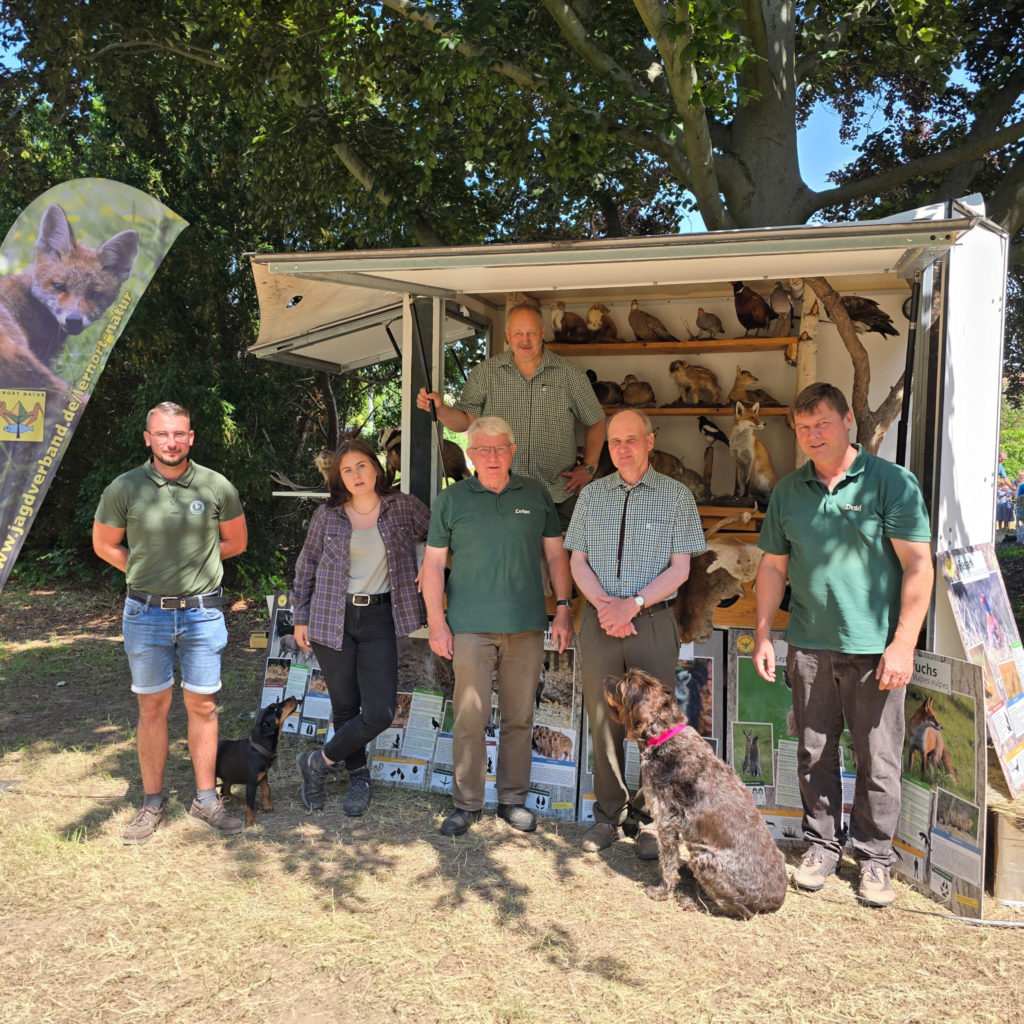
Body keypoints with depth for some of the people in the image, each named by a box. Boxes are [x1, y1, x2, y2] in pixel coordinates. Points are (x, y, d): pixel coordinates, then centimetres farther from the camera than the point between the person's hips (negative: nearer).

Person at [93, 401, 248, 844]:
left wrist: (194, 561, 6)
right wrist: (146, 573, 4)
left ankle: (205, 799, 20)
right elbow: (104, 545, 9)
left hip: (202, 612, 0)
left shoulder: (217, 487, -4)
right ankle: (152, 803, 22)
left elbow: (236, 542, 10)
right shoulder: (125, 488, -5)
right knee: (152, 707, 9)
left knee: (202, 706, 8)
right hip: (146, 613, 0)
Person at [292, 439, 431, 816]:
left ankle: (318, 762, 14)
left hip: (378, 618, 0)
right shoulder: (327, 515, 1)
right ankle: (358, 778, 29)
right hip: (332, 619, 0)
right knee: (345, 706, 8)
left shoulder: (402, 506, 1)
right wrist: (300, 618, 7)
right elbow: (306, 566, 9)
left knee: (380, 712, -8)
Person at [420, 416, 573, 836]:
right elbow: (433, 564, 4)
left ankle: (513, 799, 23)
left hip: (527, 627, 2)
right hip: (471, 627, -2)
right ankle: (466, 802, 14)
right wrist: (436, 622, -2)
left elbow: (555, 555, 13)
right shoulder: (451, 500, 3)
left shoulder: (536, 496, 9)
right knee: (470, 718, -1)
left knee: (519, 718, 9)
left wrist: (563, 608, 5)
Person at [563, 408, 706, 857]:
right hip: (599, 619, 3)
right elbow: (577, 561, 8)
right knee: (603, 720, 7)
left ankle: (650, 818, 16)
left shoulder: (677, 495, 1)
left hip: (653, 620, -2)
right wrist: (604, 604, -9)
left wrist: (633, 603, -14)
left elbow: (680, 567, -2)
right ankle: (609, 814, 20)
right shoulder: (591, 495, 10)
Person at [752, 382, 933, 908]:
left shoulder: (892, 481, -4)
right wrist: (763, 636, 8)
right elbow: (773, 567, 13)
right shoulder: (787, 491, 8)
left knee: (878, 761, 5)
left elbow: (919, 565, -7)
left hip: (875, 647, -3)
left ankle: (874, 858, 23)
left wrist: (903, 644, -12)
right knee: (814, 754, 11)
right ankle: (821, 845, 28)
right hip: (809, 646, 3)